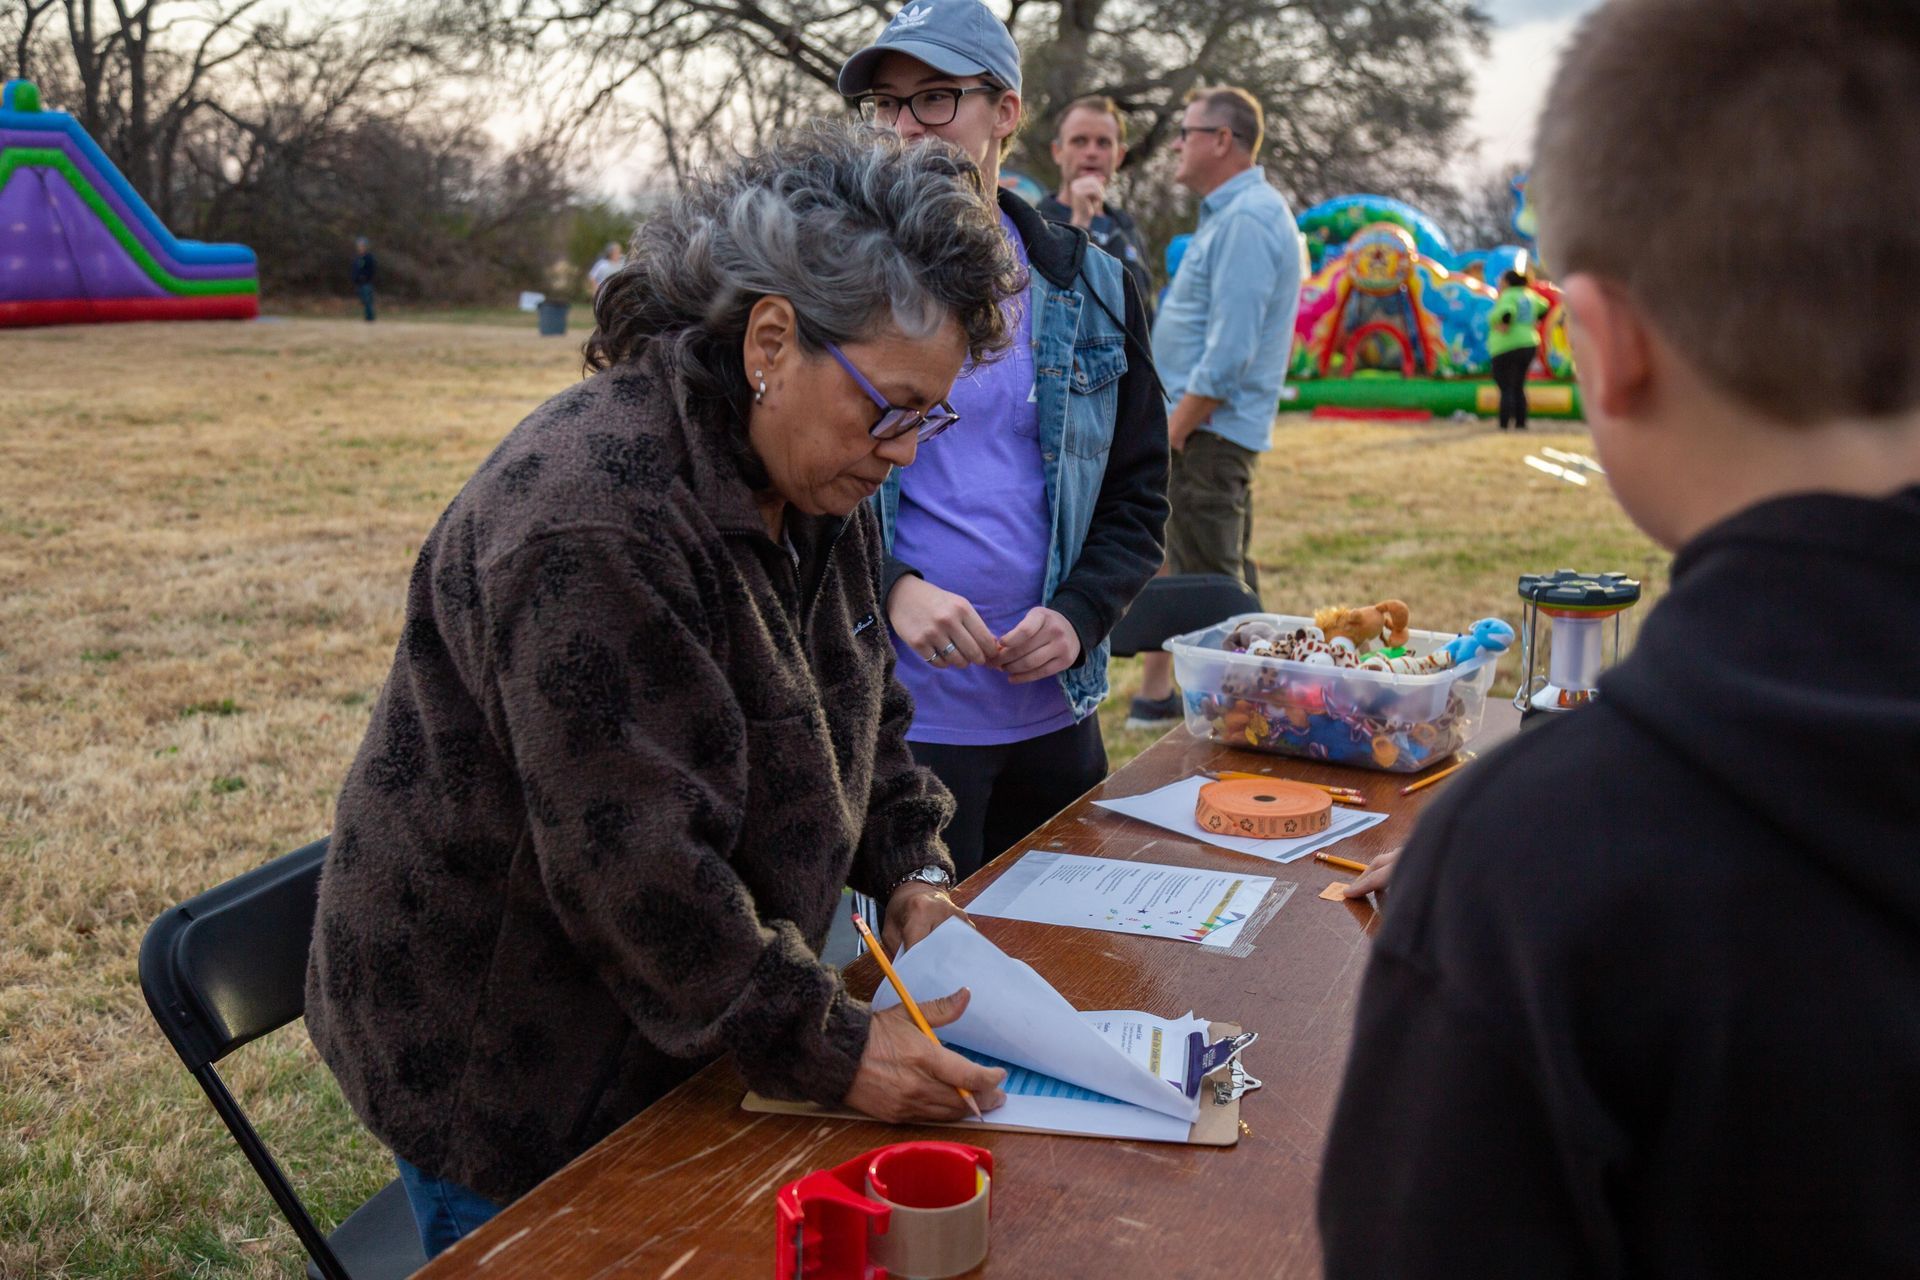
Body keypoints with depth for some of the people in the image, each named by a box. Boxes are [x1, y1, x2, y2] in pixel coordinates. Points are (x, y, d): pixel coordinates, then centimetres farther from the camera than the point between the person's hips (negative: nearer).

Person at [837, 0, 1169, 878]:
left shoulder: (1090, 289, 7)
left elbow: (1139, 490, 9)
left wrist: (1080, 615, -8)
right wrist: (887, 588, -18)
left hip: (1055, 709, 4)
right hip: (891, 715, -3)